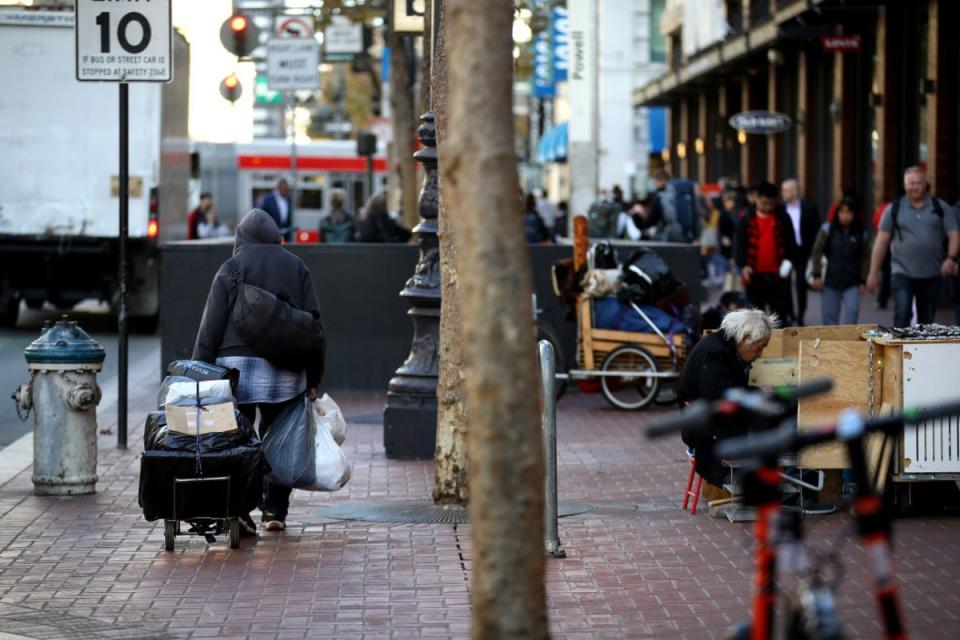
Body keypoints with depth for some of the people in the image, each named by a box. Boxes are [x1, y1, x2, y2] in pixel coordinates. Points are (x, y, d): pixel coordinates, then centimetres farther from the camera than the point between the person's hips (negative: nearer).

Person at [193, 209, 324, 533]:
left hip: (237, 364, -2)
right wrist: (313, 379, 11)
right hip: (286, 369, 2)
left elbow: (211, 326, -2)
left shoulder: (230, 268, 3)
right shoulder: (296, 267, 10)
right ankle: (275, 512, 10)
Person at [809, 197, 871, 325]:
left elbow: (865, 257, 4)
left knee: (852, 311, -15)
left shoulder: (861, 234, 1)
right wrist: (816, 275, -5)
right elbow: (817, 252, 0)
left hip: (852, 283, 0)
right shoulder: (828, 229, -1)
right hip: (831, 281, 0)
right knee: (830, 315, 4)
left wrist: (862, 280, 1)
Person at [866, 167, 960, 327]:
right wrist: (874, 273, 2)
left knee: (926, 321, 9)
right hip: (902, 272, -2)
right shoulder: (894, 209, 4)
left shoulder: (941, 208, 5)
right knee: (902, 314, -17)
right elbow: (881, 241, 5)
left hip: (932, 275, 2)